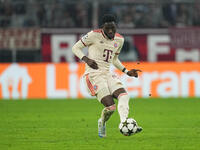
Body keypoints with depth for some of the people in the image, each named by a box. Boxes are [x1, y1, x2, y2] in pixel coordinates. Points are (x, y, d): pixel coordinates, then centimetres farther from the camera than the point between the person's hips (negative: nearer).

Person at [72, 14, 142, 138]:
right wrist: (86, 59, -17)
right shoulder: (94, 35, -7)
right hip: (93, 74, -6)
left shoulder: (119, 40, 12)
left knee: (124, 96, -22)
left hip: (107, 74, 6)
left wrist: (127, 72, 15)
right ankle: (102, 123, 15)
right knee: (110, 106, -17)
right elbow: (75, 48, 1)